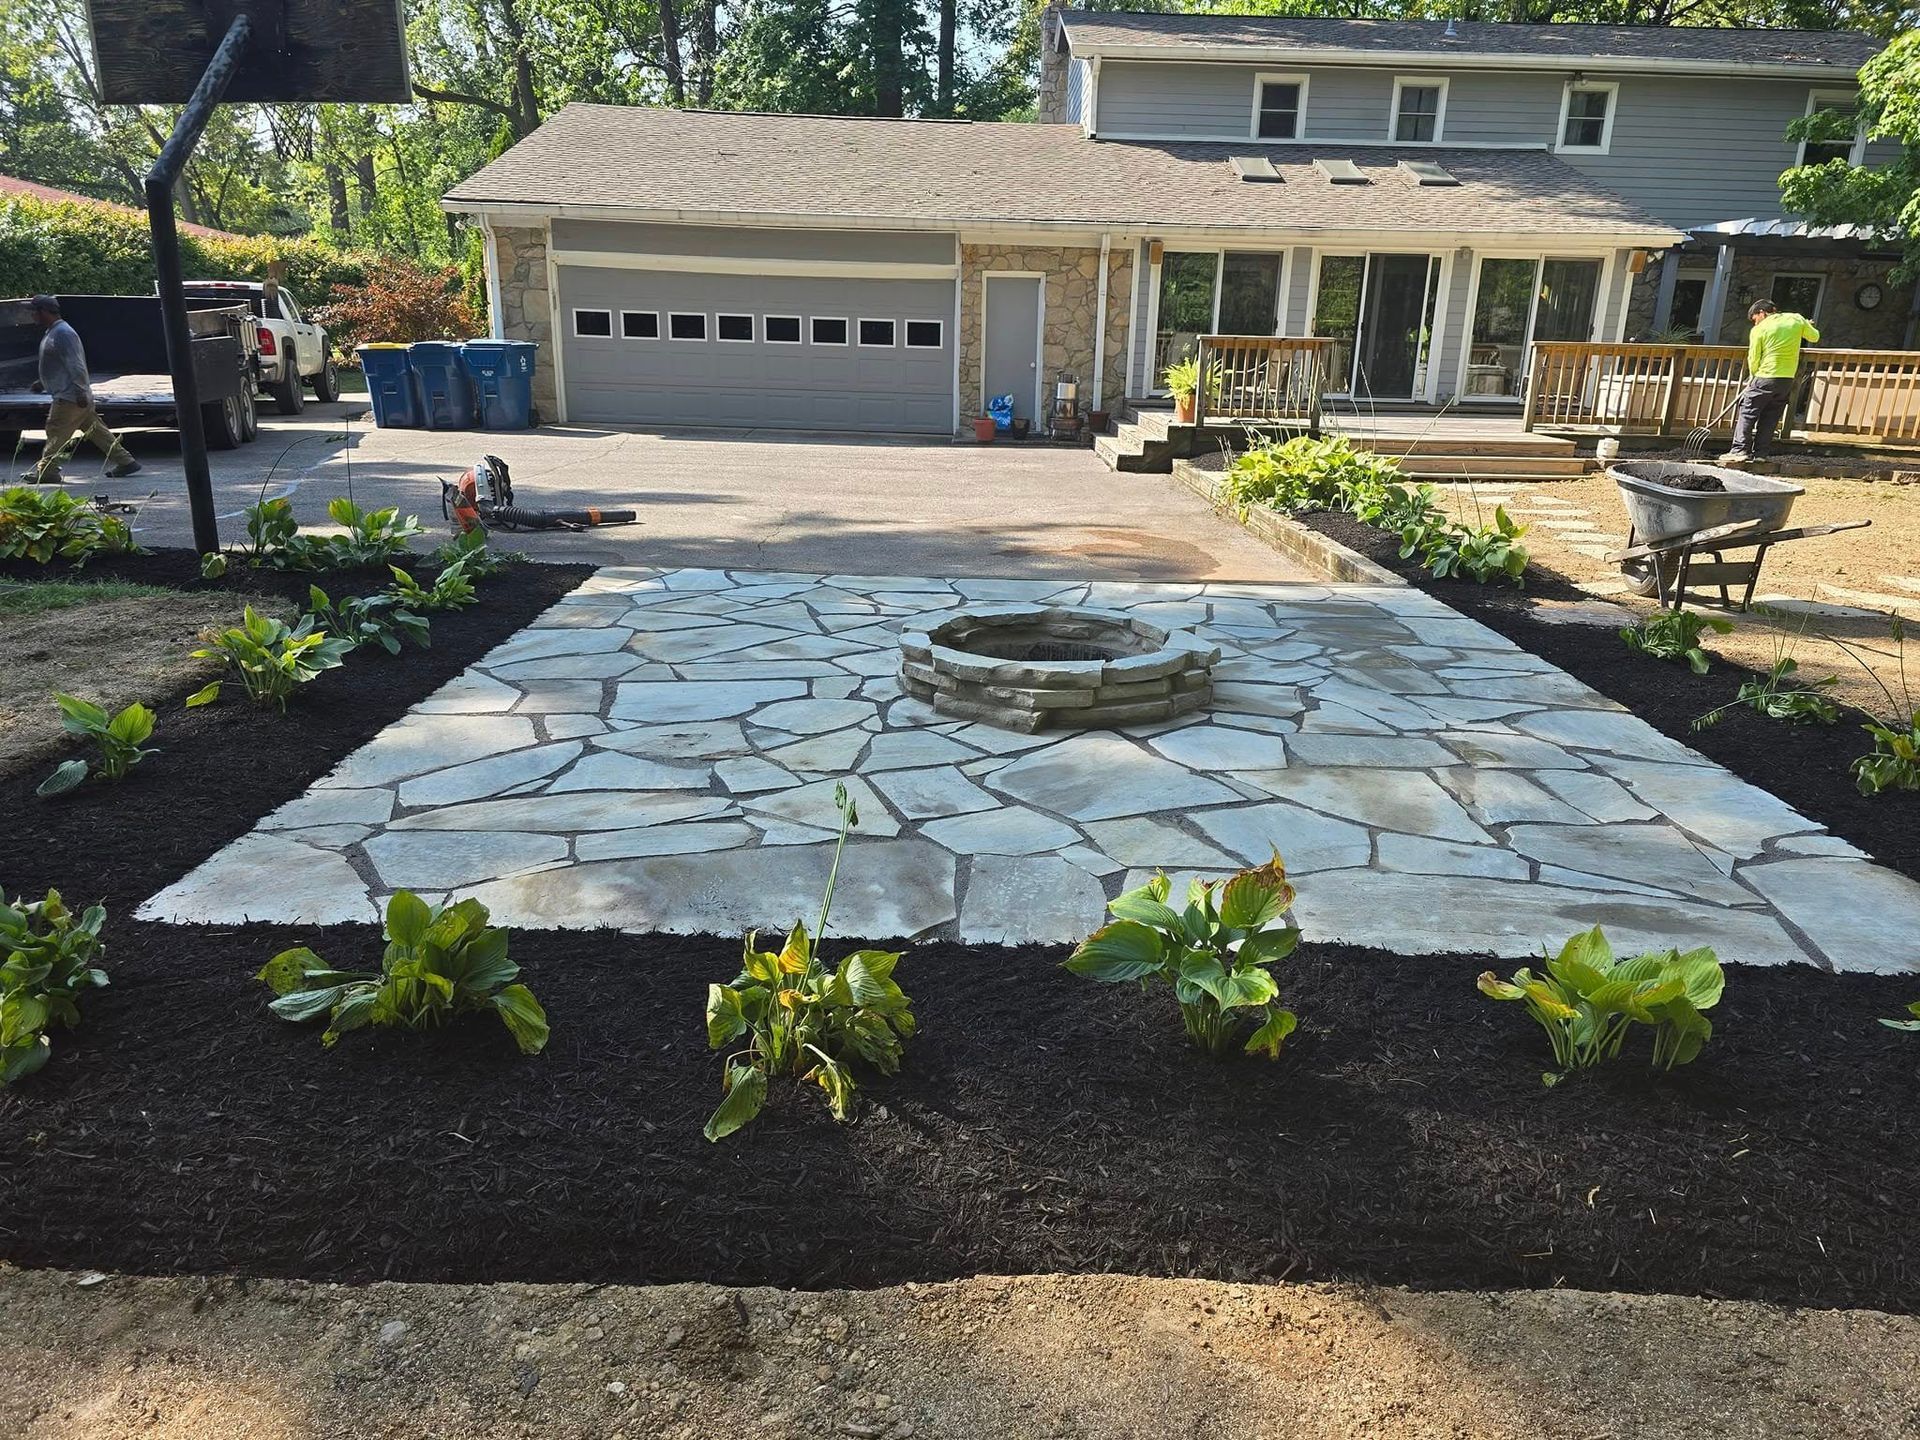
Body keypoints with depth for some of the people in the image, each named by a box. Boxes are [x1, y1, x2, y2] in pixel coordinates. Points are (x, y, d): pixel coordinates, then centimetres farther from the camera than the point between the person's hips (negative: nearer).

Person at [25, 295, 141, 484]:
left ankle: (46, 470, -5)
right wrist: (43, 384, 28)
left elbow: (76, 365, -22)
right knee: (96, 430, 10)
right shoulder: (52, 332, 18)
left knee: (56, 431, -7)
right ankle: (124, 460, 11)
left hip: (69, 397, -11)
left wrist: (80, 391, -25)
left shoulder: (62, 333, -15)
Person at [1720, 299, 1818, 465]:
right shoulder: (1797, 320, 5)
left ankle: (1739, 450, -8)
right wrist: (1806, 325, 41)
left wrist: (1753, 377, 14)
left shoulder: (1760, 329, -7)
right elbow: (1815, 337, 21)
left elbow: (1753, 359, -3)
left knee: (1747, 413, 2)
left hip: (1765, 378, -5)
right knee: (1770, 419, 10)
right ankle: (1760, 453, 8)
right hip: (1787, 380, 5)